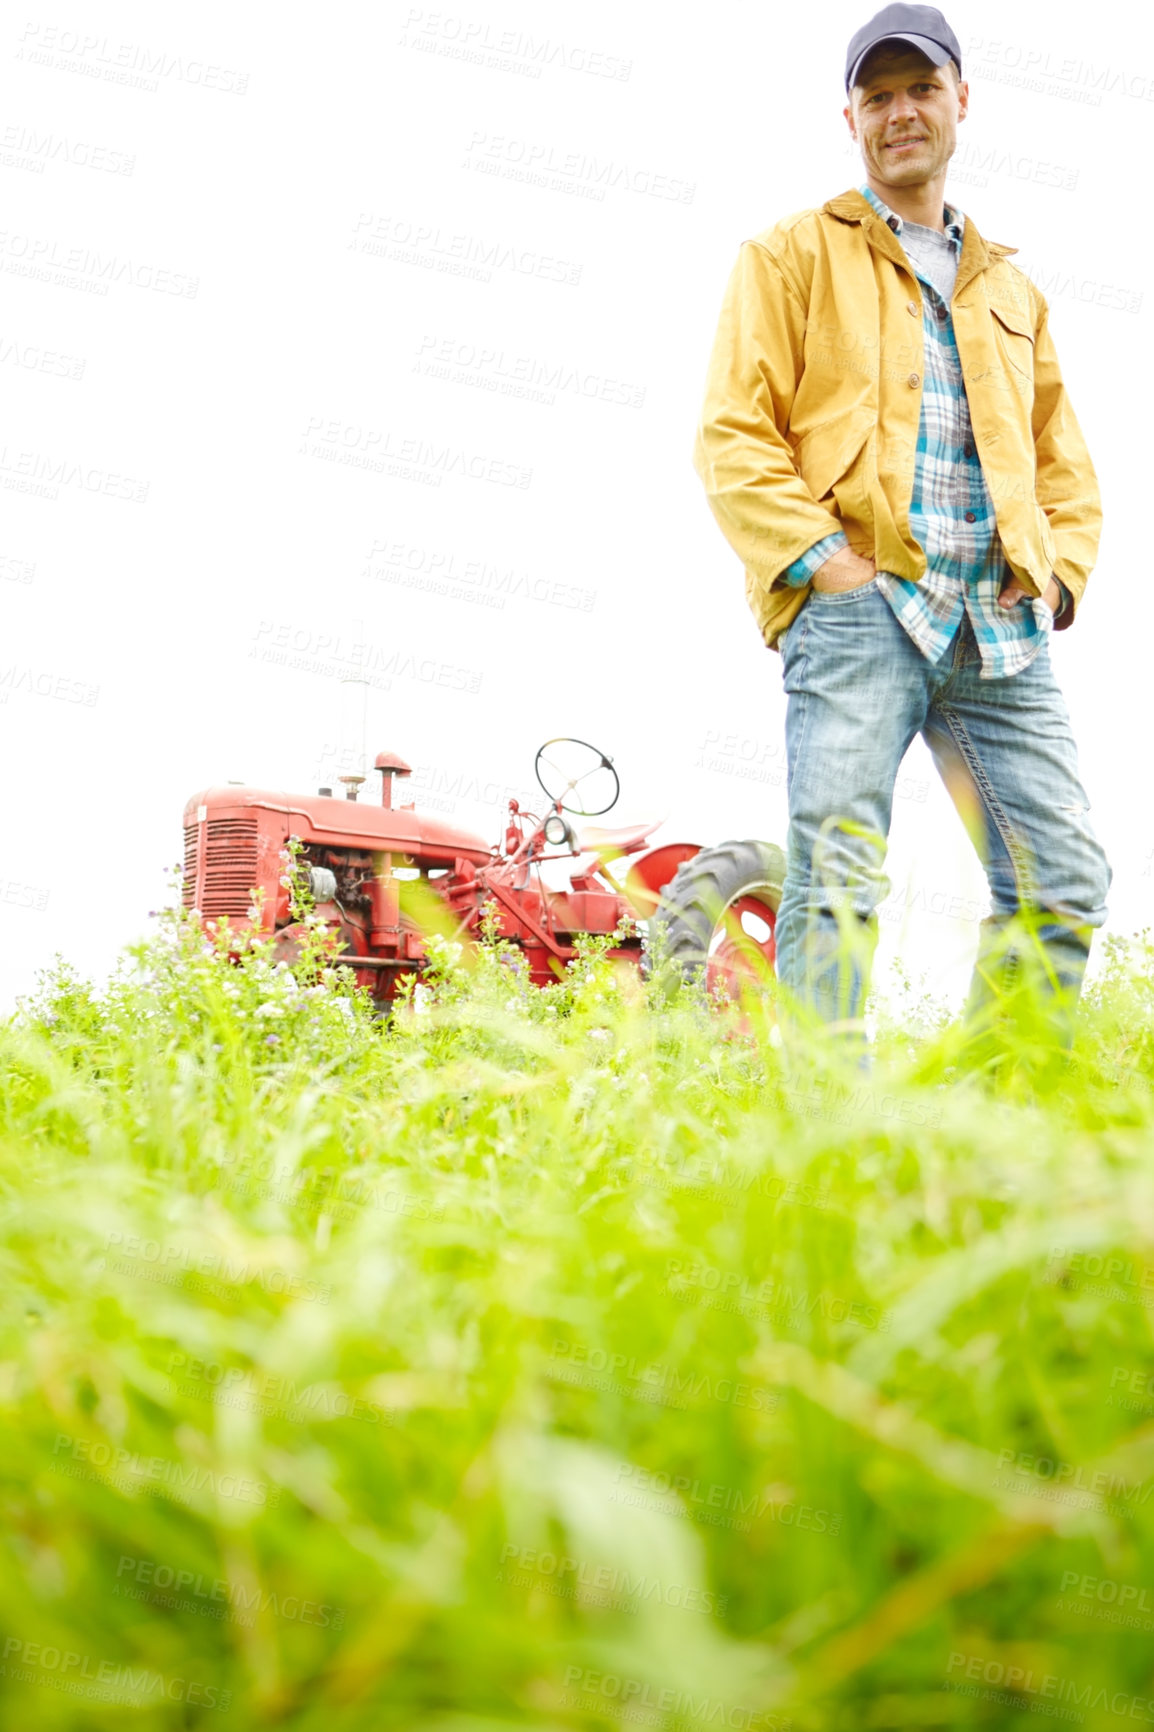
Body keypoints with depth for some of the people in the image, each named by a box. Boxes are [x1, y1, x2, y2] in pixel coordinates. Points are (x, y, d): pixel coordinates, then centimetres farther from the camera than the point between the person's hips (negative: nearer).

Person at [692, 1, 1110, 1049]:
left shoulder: (1010, 289, 28)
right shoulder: (795, 255, 13)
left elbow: (1065, 461, 29)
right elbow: (732, 435, 2)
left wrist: (1058, 569, 9)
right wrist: (818, 556, -11)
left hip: (1001, 625, 5)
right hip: (860, 602, -4)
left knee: (1063, 882, -4)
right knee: (836, 877, -16)